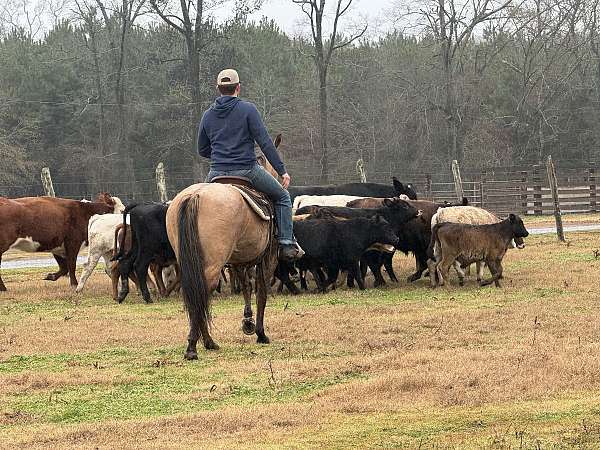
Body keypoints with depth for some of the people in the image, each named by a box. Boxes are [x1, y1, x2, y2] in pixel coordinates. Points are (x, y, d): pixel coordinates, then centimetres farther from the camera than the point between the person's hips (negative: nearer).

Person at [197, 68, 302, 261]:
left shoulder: (208, 115, 9)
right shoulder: (248, 109, -5)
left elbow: (202, 150, 16)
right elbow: (265, 142, -10)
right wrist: (282, 170, -6)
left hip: (217, 173, 4)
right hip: (247, 170, -4)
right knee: (282, 196, 15)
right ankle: (287, 244, 6)